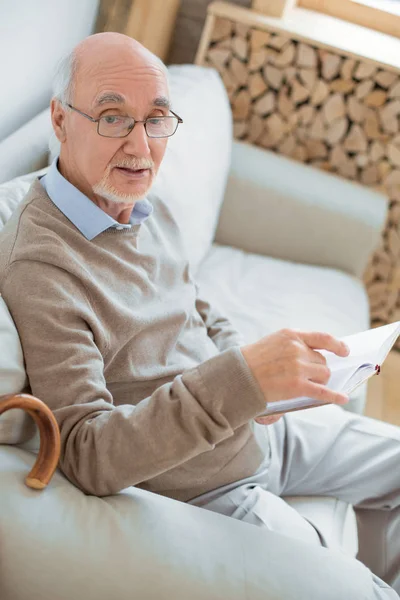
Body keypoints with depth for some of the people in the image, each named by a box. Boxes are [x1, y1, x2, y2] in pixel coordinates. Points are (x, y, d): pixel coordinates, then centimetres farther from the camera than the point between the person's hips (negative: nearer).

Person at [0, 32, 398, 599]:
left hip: (262, 426, 8)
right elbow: (87, 456, -31)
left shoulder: (150, 208, 0)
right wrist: (240, 379, -42)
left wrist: (255, 368, -6)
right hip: (207, 487, -8)